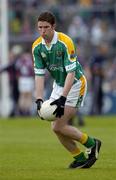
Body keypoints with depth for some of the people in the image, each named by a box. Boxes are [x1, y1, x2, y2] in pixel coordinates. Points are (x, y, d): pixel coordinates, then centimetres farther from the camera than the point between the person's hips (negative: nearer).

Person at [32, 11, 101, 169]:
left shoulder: (65, 42, -26)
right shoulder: (37, 47, -7)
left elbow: (71, 73, -27)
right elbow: (39, 75, -7)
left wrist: (62, 98, -34)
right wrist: (39, 100, -18)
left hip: (75, 84, -7)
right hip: (58, 84, 7)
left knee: (59, 126, -13)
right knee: (57, 127, -1)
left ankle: (91, 144, 6)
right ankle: (80, 158, 14)